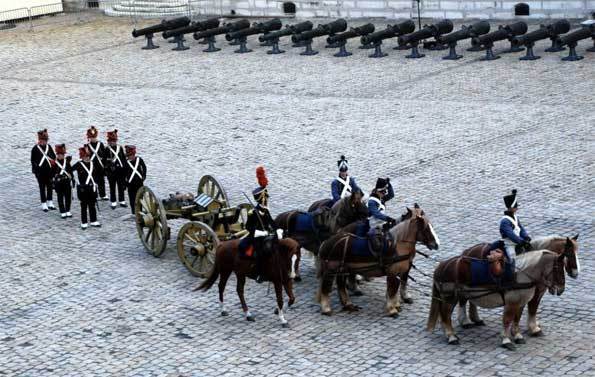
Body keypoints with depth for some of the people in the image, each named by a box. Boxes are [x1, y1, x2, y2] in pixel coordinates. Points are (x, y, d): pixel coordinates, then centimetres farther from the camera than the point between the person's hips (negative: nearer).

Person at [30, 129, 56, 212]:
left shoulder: (48, 147, 6)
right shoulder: (35, 149, -7)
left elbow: (54, 156, 12)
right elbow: (33, 160, -5)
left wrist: (52, 160, -10)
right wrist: (35, 171, -10)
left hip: (49, 171, 4)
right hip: (40, 171, -4)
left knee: (49, 186, 10)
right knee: (42, 188, 2)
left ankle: (50, 203, 21)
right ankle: (44, 205, 8)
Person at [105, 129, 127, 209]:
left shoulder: (120, 148, 4)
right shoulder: (107, 149, -6)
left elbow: (124, 158, 9)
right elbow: (105, 160, -7)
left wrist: (124, 167, 6)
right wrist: (106, 171, -12)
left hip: (120, 170, 3)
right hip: (111, 171, -3)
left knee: (121, 186, 10)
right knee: (112, 187, 4)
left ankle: (122, 201, 20)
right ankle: (113, 202, 12)